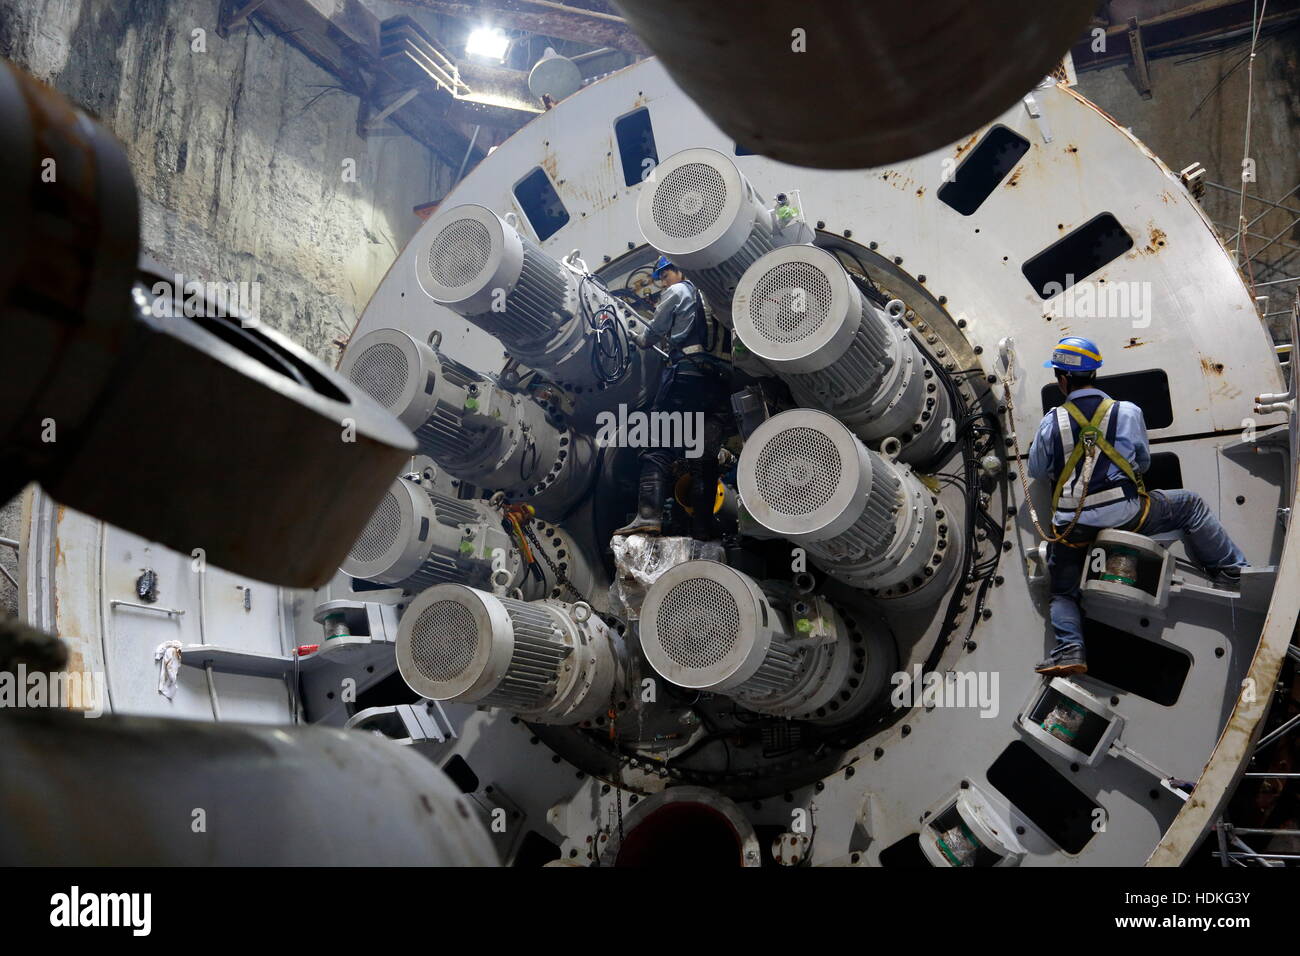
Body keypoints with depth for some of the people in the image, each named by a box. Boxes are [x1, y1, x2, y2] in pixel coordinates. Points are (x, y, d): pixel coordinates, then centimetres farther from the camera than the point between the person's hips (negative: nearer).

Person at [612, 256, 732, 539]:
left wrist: (641, 338, 31)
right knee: (705, 456, 6)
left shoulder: (677, 292, 8)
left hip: (686, 374, -6)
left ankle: (648, 515, -24)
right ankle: (702, 525, 3)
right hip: (721, 380, 6)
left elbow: (653, 331, 10)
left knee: (658, 448, -9)